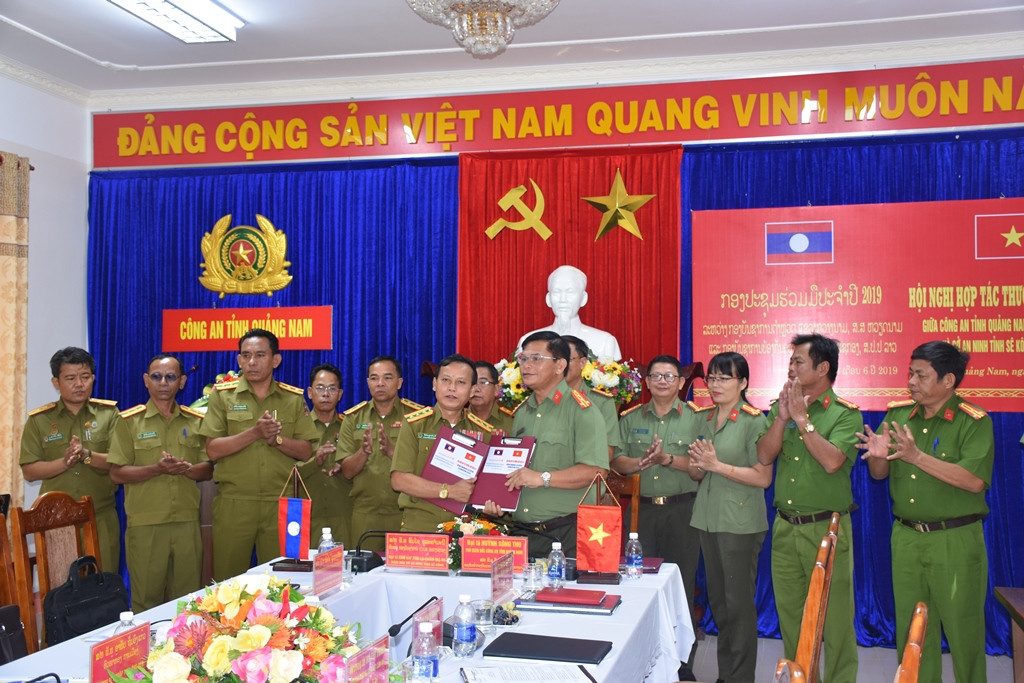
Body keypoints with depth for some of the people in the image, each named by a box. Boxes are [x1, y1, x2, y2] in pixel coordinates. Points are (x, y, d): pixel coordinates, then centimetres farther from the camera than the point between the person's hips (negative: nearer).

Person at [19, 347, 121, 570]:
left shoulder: (109, 414, 3)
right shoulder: (38, 420, 4)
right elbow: (29, 471, 0)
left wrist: (87, 456, -22)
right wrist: (64, 462, -17)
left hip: (102, 518, 0)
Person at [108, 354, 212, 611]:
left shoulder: (196, 421, 10)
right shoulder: (130, 421, 2)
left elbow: (208, 470, 9)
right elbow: (117, 473, -2)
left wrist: (186, 468, -12)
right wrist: (157, 469, -16)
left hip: (187, 522, 2)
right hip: (144, 523, -2)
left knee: (187, 597, 8)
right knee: (146, 600, 3)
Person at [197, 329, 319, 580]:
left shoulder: (293, 398, 8)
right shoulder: (222, 395, 4)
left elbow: (305, 451, 4)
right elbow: (213, 450, -4)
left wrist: (277, 438, -14)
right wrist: (254, 432, -16)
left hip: (280, 503, 1)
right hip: (233, 502, -1)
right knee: (228, 581, 5)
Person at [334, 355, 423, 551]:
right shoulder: (353, 418, 8)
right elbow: (347, 471, 3)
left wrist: (392, 451, -23)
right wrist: (363, 452, -16)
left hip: (404, 511, -2)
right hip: (364, 512, 2)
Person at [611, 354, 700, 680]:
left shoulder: (694, 418, 2)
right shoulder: (631, 419, 11)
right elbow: (617, 461, 6)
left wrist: (668, 459, -18)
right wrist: (640, 463, -13)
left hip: (682, 508, -2)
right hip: (643, 507, 2)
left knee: (682, 586, 0)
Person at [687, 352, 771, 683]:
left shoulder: (754, 421, -9)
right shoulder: (704, 419, 10)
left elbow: (763, 478, -15)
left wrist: (718, 465, -19)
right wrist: (696, 465, -5)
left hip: (740, 522, -6)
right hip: (707, 517, 7)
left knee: (738, 602, 0)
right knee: (716, 599, 13)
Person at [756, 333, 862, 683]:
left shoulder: (845, 414, -6)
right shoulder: (781, 407, 8)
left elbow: (832, 461, -21)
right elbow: (764, 455, -2)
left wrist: (801, 418, -16)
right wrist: (783, 415, -11)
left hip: (827, 528, -5)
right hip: (785, 527, 5)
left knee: (835, 616, 0)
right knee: (789, 613, 14)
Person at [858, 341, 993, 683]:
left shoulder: (973, 421, -9)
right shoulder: (898, 414, 5)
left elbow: (975, 480, -22)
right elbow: (879, 474, 9)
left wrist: (917, 456, -27)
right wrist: (879, 456, -14)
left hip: (956, 541, -5)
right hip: (905, 537, 5)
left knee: (963, 629, 5)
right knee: (911, 628, 14)